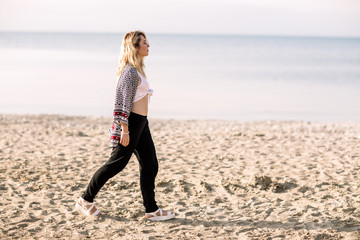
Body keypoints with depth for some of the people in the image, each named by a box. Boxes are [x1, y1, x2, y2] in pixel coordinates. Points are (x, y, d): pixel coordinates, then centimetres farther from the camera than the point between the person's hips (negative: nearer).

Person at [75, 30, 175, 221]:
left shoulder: (137, 69, 14)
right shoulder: (130, 71, -16)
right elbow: (124, 101, -20)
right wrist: (124, 130, -22)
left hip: (141, 123, 10)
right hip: (131, 122, -10)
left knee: (150, 165, 6)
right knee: (116, 164, -1)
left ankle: (151, 210, 10)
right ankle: (85, 200, 12)